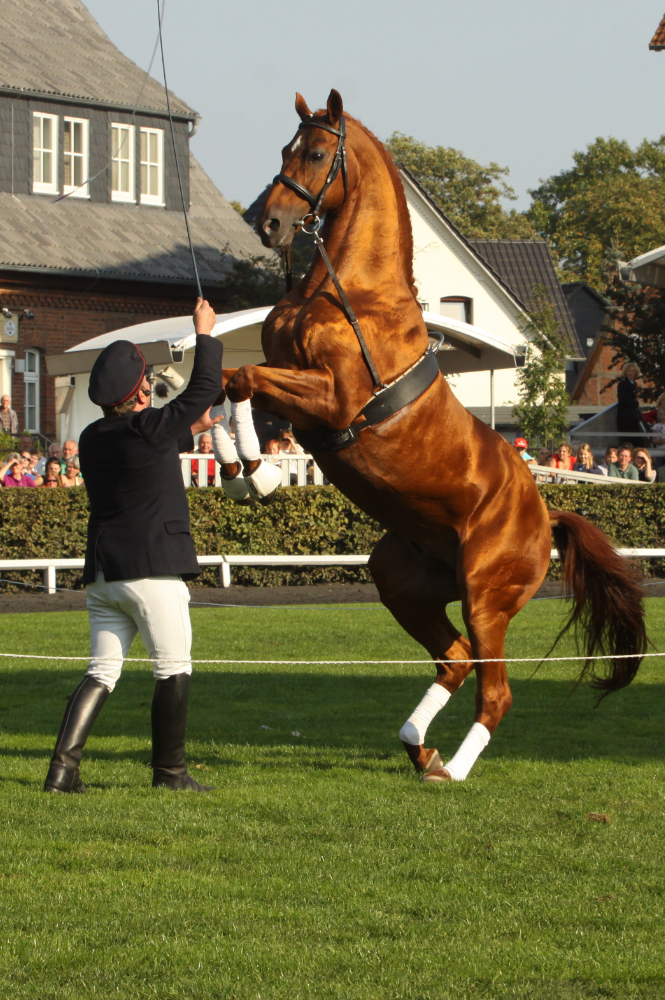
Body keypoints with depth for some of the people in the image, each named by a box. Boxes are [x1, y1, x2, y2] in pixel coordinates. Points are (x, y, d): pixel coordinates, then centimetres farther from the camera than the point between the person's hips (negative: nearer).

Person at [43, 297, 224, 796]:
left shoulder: (93, 438, 10)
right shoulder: (151, 429, -11)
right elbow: (206, 389, -2)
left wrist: (187, 434, 35)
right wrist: (205, 334, 10)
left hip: (102, 575, 7)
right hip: (151, 568, -7)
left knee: (102, 673, 9)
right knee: (174, 670, 3)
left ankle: (63, 767, -2)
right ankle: (169, 771, 4)